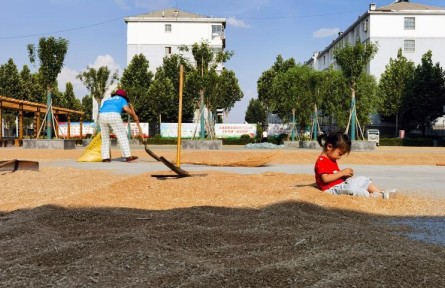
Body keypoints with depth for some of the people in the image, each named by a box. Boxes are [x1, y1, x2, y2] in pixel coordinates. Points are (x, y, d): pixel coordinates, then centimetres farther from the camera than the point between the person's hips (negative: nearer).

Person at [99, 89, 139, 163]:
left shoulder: (107, 100, 35)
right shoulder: (122, 99, 22)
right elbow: (126, 109, 2)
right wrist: (134, 116, 14)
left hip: (102, 116, 5)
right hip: (114, 115, -5)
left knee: (105, 138, 15)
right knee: (122, 136, -1)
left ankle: (105, 157, 9)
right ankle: (127, 156, -7)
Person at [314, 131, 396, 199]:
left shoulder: (332, 160, 20)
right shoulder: (322, 161, -15)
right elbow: (325, 179, -26)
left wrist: (345, 174, 3)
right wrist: (342, 173, -21)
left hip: (341, 183, 11)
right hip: (332, 188, -11)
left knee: (362, 179, 5)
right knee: (351, 187, -35)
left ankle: (382, 193, -6)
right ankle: (372, 196, -39)